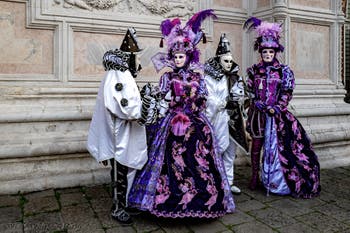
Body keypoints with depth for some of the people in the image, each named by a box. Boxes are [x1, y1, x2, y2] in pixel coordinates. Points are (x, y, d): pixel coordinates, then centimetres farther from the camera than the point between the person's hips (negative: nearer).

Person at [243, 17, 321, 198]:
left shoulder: (284, 71, 3)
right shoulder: (254, 70, 6)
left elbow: (287, 92, -1)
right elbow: (251, 91, 4)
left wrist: (276, 107, -13)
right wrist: (261, 104, -10)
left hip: (277, 114, 0)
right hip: (258, 113, 1)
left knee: (278, 144, 0)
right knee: (257, 144, 4)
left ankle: (275, 180, 13)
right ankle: (255, 176, 16)